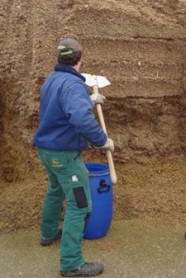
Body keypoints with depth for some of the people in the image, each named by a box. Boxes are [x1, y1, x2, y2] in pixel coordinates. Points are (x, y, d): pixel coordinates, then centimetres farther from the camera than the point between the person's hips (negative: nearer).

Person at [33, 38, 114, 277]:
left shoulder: (51, 79, 8)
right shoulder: (73, 84, -23)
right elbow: (82, 119, -39)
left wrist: (90, 100, 28)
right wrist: (103, 140, -26)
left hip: (46, 148, 10)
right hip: (64, 153, -10)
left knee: (55, 191, 29)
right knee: (79, 205, -4)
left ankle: (48, 233, 47)